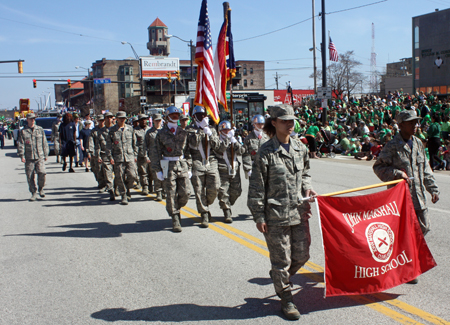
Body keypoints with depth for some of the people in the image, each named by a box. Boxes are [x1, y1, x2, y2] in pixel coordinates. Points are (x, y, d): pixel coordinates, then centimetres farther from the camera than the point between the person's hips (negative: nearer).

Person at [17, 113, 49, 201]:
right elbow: (20, 144, 2)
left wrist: (45, 154, 12)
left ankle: (41, 189, 8)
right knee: (30, 177, 1)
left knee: (42, 173, -15)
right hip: (29, 158, 0)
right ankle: (34, 193, 13)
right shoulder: (23, 132, 6)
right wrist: (22, 155, -9)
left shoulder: (40, 130, 10)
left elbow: (44, 143, 14)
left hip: (40, 157, 0)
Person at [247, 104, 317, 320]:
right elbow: (256, 186, -8)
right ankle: (286, 300, 23)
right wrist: (259, 217, -9)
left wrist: (307, 188, 2)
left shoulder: (300, 148, 7)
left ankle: (279, 277, 41)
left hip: (299, 212, 6)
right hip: (276, 215, -6)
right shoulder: (266, 152, -10)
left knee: (302, 255, 13)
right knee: (281, 259, 5)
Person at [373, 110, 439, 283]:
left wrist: (433, 189, 13)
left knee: (424, 227, 11)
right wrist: (398, 173, -20)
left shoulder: (418, 143, 12)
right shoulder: (392, 146, -10)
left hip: (418, 196, 7)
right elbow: (378, 167, -9)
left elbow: (425, 169, 18)